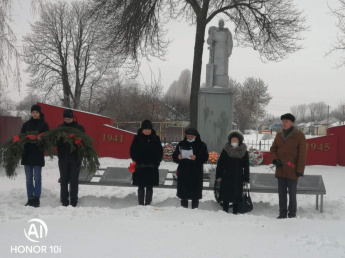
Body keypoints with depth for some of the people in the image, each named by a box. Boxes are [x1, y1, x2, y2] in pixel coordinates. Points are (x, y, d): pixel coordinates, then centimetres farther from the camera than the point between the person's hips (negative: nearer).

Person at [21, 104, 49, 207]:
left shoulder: (44, 124, 5)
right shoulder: (26, 124, 13)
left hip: (38, 155, -3)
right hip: (27, 154, 3)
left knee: (37, 178, -3)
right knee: (29, 179, 7)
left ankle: (36, 199, 1)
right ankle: (30, 199, 12)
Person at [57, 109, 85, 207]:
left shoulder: (79, 128, 5)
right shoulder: (60, 128, 10)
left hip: (75, 158, -2)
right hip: (63, 158, 2)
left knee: (74, 180, 2)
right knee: (64, 180, 6)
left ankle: (73, 201, 10)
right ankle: (64, 201, 14)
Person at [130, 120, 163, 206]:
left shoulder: (155, 138, 4)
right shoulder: (137, 138, 2)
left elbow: (160, 152, 7)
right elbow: (132, 151, 4)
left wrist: (156, 162, -4)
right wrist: (137, 161, -7)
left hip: (152, 168, 1)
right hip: (140, 168, -1)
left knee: (149, 188, 5)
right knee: (141, 187, 5)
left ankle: (148, 204, 12)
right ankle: (141, 204, 10)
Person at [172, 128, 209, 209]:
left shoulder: (201, 145, 4)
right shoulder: (181, 144, 10)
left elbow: (205, 157, -3)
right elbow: (174, 156, 12)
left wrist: (196, 158, -20)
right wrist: (178, 157, -11)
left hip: (196, 173, -2)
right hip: (183, 172, 2)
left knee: (195, 192, 1)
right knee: (183, 192, 6)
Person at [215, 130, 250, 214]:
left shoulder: (244, 151, 5)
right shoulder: (225, 150, 2)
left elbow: (246, 166, 7)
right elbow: (220, 163, 4)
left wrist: (246, 179, 4)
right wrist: (218, 175, -1)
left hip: (238, 178, 1)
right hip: (226, 177, 0)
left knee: (237, 195, 4)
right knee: (226, 195, 3)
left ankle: (235, 212, 14)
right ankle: (225, 211, 12)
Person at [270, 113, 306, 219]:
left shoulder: (299, 135, -5)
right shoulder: (279, 135, 10)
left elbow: (302, 154, -8)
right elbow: (273, 149, 17)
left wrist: (300, 170, -12)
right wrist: (275, 159, -3)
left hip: (292, 170, -5)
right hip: (280, 170, 5)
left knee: (292, 194, 3)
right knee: (282, 193, 11)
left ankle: (292, 215, 12)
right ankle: (282, 214, 19)